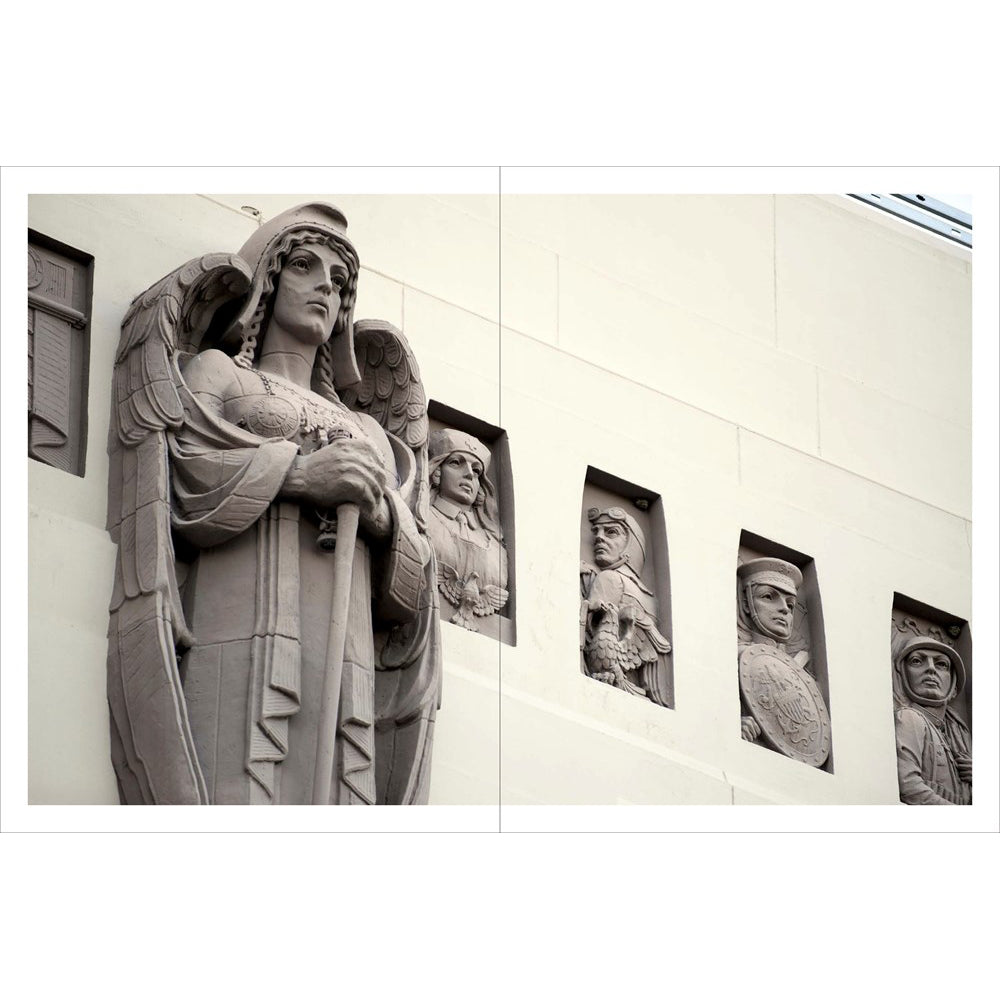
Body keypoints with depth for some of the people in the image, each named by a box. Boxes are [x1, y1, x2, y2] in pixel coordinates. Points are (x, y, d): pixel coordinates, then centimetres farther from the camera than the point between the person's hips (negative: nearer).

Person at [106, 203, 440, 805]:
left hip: (343, 680, 4)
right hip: (241, 646, -4)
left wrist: (382, 516, 2)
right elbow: (170, 488, 3)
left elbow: (408, 592, 24)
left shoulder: (368, 434, 34)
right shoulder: (215, 373, 22)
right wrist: (296, 473, -7)